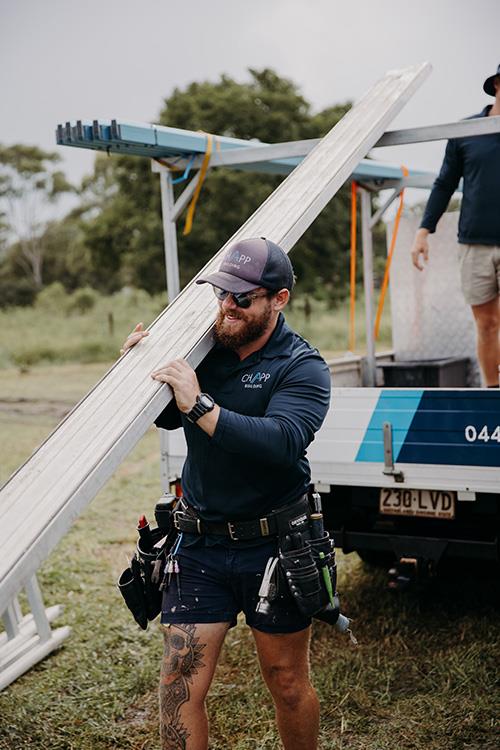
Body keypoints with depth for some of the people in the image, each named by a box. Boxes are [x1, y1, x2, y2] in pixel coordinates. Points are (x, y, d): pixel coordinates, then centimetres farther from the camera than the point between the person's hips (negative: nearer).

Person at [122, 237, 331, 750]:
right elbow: (168, 418, 20)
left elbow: (282, 442, -29)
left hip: (274, 549, -3)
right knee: (179, 685, 0)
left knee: (287, 683, 14)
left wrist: (200, 405, -30)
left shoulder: (302, 368, -10)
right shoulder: (205, 347, 3)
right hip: (200, 545, 3)